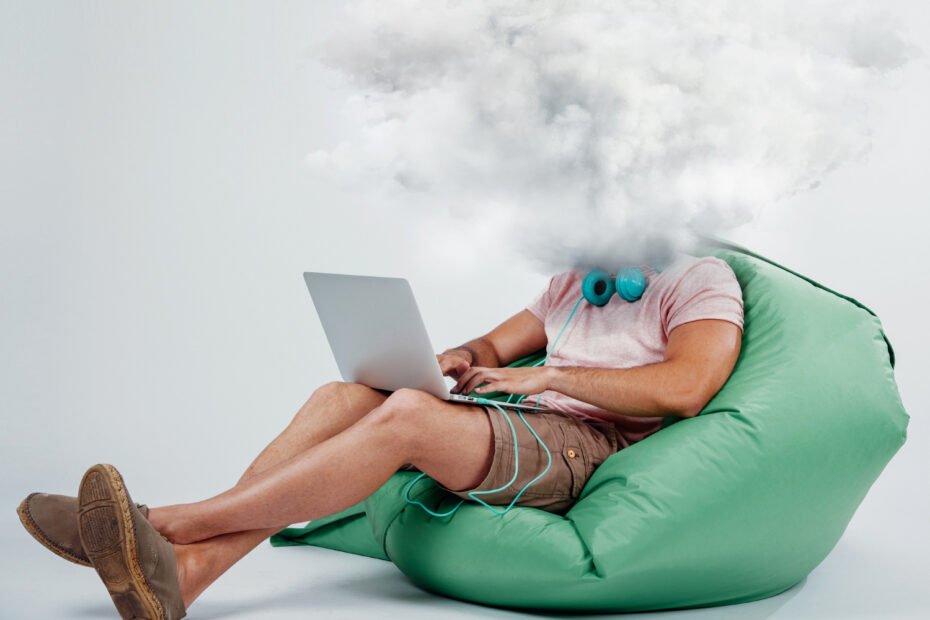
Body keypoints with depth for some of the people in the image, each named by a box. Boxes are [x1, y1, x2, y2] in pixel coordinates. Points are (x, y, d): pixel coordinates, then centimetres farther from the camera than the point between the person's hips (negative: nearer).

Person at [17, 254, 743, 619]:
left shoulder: (701, 278, 4)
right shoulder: (576, 281, 29)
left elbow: (684, 389, -13)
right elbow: (496, 345, 30)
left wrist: (549, 376, -11)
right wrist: (455, 359, 4)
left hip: (587, 446, -8)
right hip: (518, 430, 8)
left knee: (406, 413, -32)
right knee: (343, 398, -14)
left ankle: (177, 524, -28)